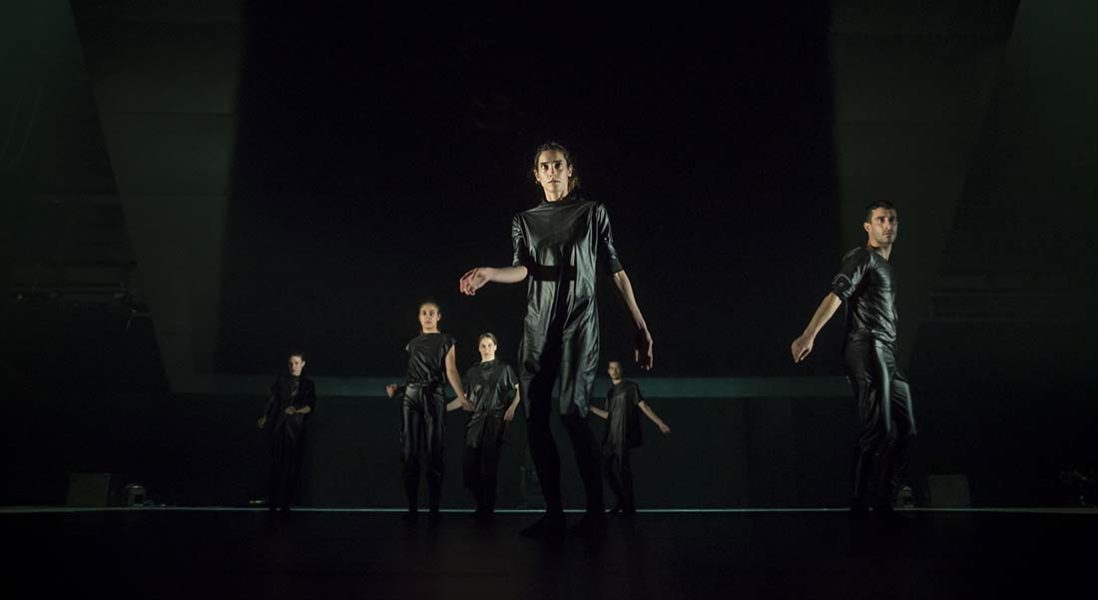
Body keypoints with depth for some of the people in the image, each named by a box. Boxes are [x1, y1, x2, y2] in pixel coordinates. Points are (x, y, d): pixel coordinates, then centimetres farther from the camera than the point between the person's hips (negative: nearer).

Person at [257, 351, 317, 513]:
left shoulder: (308, 384, 9)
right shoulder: (281, 380, 9)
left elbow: (311, 407, 1)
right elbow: (273, 400, 2)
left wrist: (297, 410, -17)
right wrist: (264, 418, -9)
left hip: (296, 428, 1)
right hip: (279, 425, -1)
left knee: (292, 467, -1)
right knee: (278, 464, -6)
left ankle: (285, 502, 5)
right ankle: (273, 502, -2)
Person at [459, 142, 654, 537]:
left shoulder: (593, 213, 9)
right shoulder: (524, 221, 16)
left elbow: (616, 271, 6)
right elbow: (522, 269, 0)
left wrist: (641, 326, 0)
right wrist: (488, 273, -22)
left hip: (579, 322, -3)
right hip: (537, 326, 4)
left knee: (571, 410, -18)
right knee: (535, 418, -3)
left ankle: (595, 508, -6)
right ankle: (553, 512, 5)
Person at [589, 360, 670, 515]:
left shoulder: (630, 387, 0)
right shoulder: (610, 392, 18)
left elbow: (644, 406, -3)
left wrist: (660, 423, -10)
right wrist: (591, 408, 24)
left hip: (624, 437, -7)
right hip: (610, 437, 7)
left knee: (622, 469, -10)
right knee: (607, 467, 6)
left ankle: (629, 507, -2)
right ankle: (622, 502, 19)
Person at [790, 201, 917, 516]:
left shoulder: (886, 267, 26)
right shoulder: (862, 257, -2)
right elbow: (836, 295, -17)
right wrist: (808, 336, -30)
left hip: (886, 355, 9)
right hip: (866, 349, -9)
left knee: (904, 429, 9)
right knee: (878, 430, -14)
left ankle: (884, 502, 13)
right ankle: (860, 504, -10)